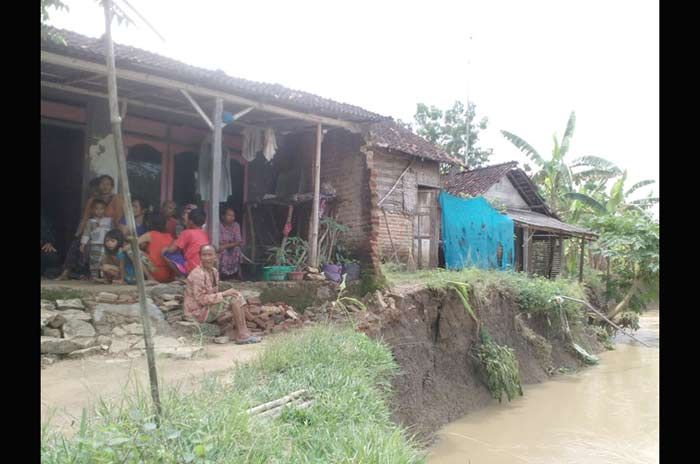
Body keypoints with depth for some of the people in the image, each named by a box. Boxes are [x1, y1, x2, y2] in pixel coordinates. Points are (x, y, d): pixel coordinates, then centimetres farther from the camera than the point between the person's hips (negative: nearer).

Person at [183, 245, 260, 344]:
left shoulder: (214, 272, 8)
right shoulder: (197, 274, -18)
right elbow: (200, 299, -23)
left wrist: (224, 295, -5)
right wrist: (223, 294, -23)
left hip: (210, 308, 9)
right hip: (198, 311, -9)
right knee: (234, 298, -18)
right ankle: (242, 334, -14)